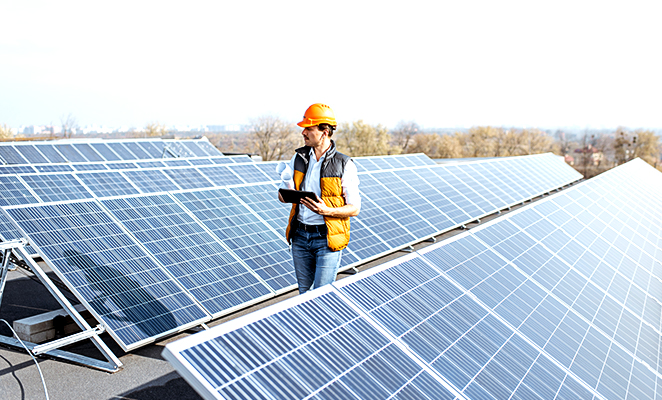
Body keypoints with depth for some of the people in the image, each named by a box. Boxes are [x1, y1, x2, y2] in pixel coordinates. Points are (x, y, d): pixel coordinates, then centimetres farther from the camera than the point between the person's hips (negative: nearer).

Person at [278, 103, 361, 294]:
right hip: (300, 235, 5)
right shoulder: (299, 158, 4)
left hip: (327, 238, -5)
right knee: (304, 292, 17)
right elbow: (283, 194, 11)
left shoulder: (345, 165, -10)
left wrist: (326, 210, -27)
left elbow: (354, 208, -9)